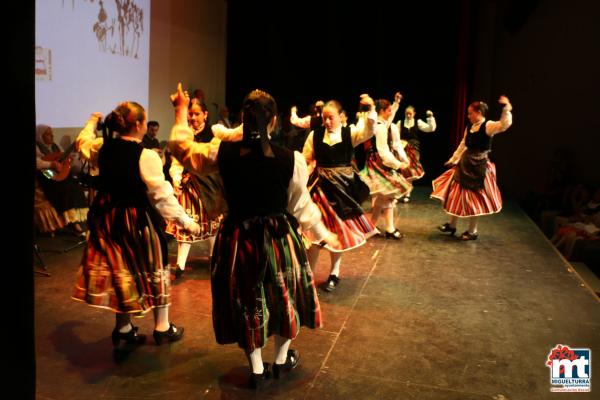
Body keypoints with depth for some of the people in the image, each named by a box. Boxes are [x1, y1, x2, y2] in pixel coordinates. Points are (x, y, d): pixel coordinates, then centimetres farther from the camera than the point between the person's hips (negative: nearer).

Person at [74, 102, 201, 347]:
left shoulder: (102, 147, -3)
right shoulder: (146, 156, -21)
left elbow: (82, 142, 21)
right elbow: (162, 195, -19)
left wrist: (92, 121, 40)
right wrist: (185, 221, -10)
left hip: (107, 218, 6)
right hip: (137, 220, -6)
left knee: (119, 270, 17)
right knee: (153, 271, 12)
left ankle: (123, 328, 29)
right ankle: (162, 328, 24)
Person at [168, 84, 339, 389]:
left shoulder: (222, 152, -12)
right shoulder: (292, 160, -15)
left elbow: (181, 148, 6)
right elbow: (302, 207, -4)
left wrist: (181, 111, 19)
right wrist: (323, 234, 14)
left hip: (238, 238, 1)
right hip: (279, 237, -1)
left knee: (246, 300, 18)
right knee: (283, 295, 22)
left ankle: (257, 369, 31)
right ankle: (282, 360, 40)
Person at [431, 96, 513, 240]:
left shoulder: (488, 126, -13)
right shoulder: (469, 127, 8)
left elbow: (504, 124, -32)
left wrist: (506, 108, -42)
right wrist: (453, 160, 18)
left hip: (479, 167, -7)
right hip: (465, 165, 7)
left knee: (474, 198, 2)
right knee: (457, 194, 12)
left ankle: (472, 231, 17)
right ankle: (452, 225, 27)